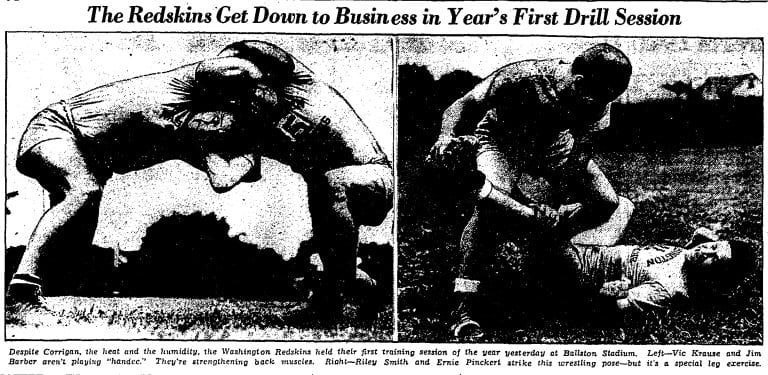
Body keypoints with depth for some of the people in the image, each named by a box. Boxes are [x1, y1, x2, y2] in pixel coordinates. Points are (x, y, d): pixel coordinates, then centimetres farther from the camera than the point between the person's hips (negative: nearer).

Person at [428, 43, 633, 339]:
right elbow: (464, 105, -28)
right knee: (491, 203, -35)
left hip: (552, 146, 5)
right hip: (501, 140, -5)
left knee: (606, 203, -12)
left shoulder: (596, 101, -20)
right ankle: (465, 306, -32)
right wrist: (447, 137, -47)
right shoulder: (525, 77, -34)